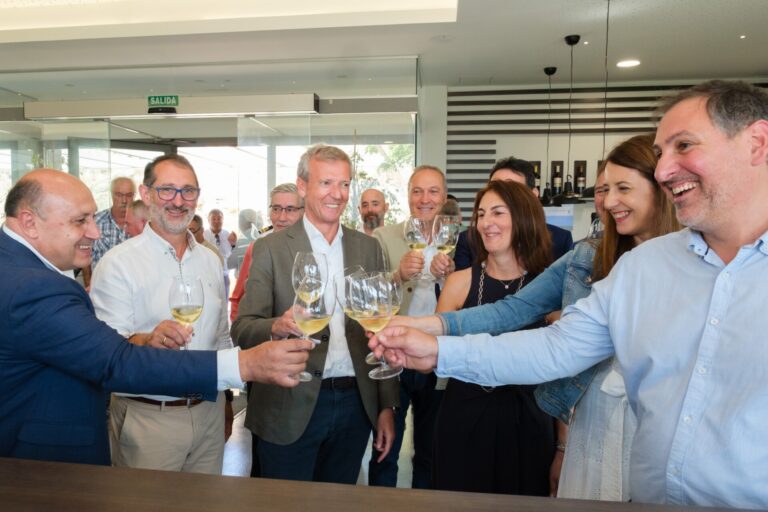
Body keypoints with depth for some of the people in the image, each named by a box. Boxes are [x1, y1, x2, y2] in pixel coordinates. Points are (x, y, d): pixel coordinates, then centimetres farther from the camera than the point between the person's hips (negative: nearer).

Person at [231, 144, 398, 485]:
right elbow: (242, 328, -9)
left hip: (355, 404, 4)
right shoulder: (270, 248, -5)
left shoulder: (368, 248, 4)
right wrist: (278, 326, -32)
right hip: (291, 409, -3)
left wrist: (386, 406, 5)